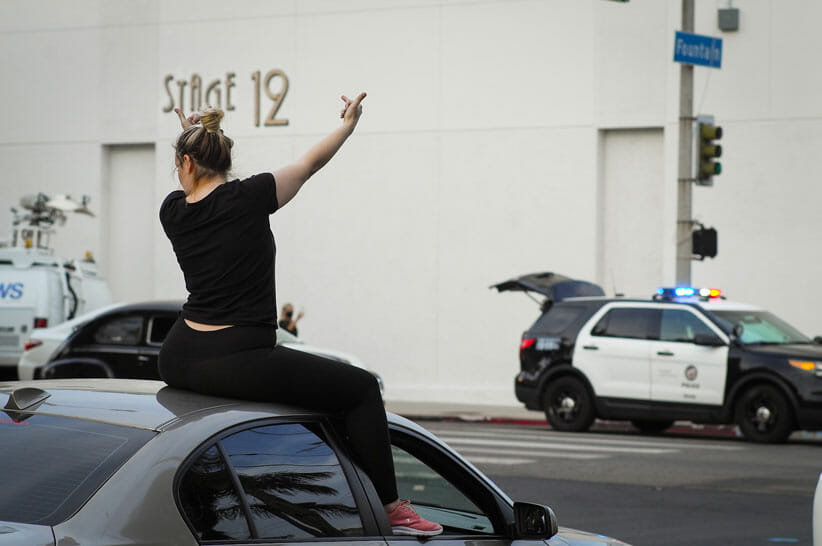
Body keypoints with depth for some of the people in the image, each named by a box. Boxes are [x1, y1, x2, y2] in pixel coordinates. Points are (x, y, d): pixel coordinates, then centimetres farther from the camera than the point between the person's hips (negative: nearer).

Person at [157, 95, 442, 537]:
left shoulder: (173, 211, 4)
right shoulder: (247, 198, -8)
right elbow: (309, 163, 8)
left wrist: (190, 141, 45)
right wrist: (348, 124, 24)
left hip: (178, 363, 6)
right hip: (238, 364, -5)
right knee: (361, 389, 6)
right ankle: (389, 508, 7)